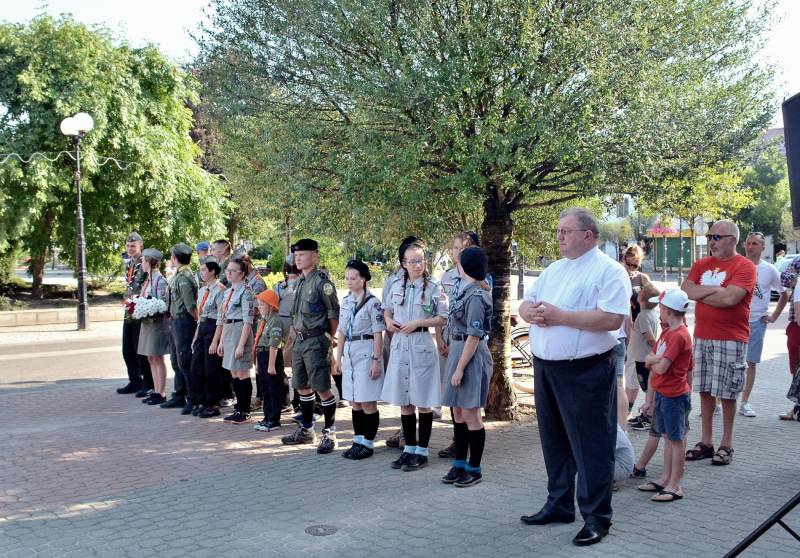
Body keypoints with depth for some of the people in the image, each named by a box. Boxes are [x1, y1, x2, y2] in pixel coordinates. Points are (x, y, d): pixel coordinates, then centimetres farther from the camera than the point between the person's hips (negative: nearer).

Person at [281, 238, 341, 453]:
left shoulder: (321, 281, -12)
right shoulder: (299, 282, 14)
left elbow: (334, 314, -10)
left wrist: (331, 339, -5)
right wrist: (295, 330, 13)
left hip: (316, 341, -9)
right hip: (299, 341, 9)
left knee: (322, 388, -4)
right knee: (302, 387, 15)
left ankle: (329, 433, 6)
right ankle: (306, 430, 27)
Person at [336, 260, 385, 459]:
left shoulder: (372, 302, -10)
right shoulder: (345, 301, 11)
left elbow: (378, 334, -11)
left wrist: (376, 360, -15)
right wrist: (339, 357, 14)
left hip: (366, 353, -7)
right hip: (349, 353, 7)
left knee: (368, 402, -1)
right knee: (355, 402, 12)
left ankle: (368, 444, 9)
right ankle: (358, 441, 21)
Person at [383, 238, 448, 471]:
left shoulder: (433, 288, -5)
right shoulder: (396, 286, 8)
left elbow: (443, 318, -5)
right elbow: (387, 309, 21)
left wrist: (418, 323, -15)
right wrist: (388, 320, 0)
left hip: (422, 345, -4)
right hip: (399, 345, 5)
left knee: (423, 402, 3)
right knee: (404, 402, 10)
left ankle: (421, 451, 13)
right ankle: (409, 448, 22)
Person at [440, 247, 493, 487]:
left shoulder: (475, 296, -18)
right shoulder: (466, 289, 9)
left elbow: (474, 336, -20)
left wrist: (460, 368, -19)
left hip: (470, 356, -9)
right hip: (458, 351, 9)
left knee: (470, 414, 0)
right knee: (458, 413, 14)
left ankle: (474, 468, 11)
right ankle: (459, 464, 23)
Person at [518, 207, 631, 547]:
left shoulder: (608, 270, -9)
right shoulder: (553, 270, 15)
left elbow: (612, 318, -22)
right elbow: (524, 305, 16)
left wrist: (560, 316, -21)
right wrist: (531, 312, -9)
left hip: (585, 371, -8)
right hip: (545, 367, 8)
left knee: (590, 444, 1)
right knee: (554, 440, 17)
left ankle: (596, 517, 12)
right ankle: (559, 505, 31)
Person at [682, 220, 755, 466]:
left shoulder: (744, 266, -8)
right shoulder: (701, 265, 11)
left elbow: (729, 299, -21)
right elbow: (685, 291, -2)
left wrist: (699, 293, -7)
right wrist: (715, 289, -11)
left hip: (730, 339, -5)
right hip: (702, 337, 5)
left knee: (727, 393, 2)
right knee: (705, 391, 10)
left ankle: (727, 444, 16)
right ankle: (705, 442, 19)